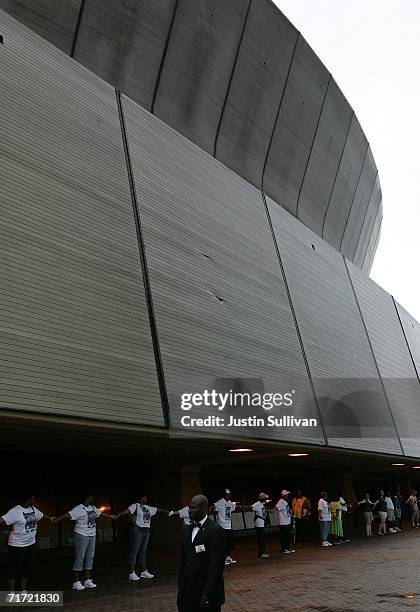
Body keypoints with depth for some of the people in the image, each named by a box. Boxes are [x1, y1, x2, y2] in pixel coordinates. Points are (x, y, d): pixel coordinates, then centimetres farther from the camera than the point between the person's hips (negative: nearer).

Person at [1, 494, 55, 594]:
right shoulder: (15, 511, -21)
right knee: (14, 569, 3)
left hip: (29, 544, 7)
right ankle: (11, 592, 16)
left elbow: (41, 515, 23)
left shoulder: (33, 509, 4)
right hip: (17, 545, -7)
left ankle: (23, 591, 28)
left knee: (27, 568, 14)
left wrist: (50, 518, 38)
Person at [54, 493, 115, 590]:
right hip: (81, 535, -8)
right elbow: (68, 514, -28)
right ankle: (76, 582, 4)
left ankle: (88, 580, 19)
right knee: (79, 558, -3)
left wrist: (111, 516, 38)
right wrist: (56, 520, -42)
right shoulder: (79, 509, -16)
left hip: (92, 536, 8)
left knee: (90, 557, 10)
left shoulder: (93, 508, 10)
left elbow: (101, 513, 25)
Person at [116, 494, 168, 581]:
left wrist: (165, 511, 44)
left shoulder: (148, 508, 16)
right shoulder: (135, 506, -7)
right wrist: (119, 514, -42)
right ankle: (132, 573, 0)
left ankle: (143, 571, 18)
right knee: (134, 551, -4)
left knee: (142, 551, 12)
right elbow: (128, 510, -25)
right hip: (137, 530, -7)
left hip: (146, 530, 7)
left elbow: (156, 509, 31)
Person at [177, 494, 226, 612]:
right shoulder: (187, 529, 10)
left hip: (207, 590, -6)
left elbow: (216, 564, -16)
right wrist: (181, 587, 11)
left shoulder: (215, 530, -13)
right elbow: (183, 560, 14)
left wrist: (207, 594, -18)